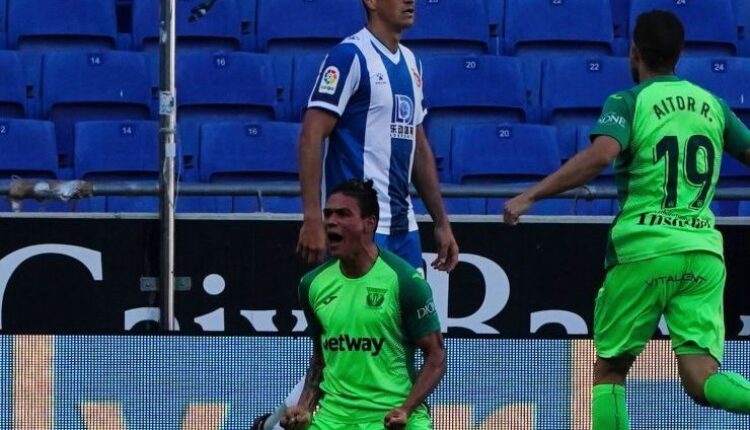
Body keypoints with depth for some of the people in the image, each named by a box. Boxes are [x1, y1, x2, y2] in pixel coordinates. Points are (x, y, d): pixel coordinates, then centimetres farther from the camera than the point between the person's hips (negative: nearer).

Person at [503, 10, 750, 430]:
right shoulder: (713, 104, 13)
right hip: (703, 250, 3)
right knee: (701, 379, -5)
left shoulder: (627, 102, -1)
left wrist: (530, 196, -18)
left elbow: (601, 155, -19)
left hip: (644, 249, -3)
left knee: (609, 369, 12)